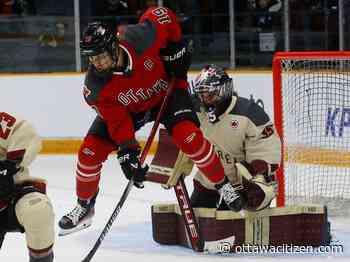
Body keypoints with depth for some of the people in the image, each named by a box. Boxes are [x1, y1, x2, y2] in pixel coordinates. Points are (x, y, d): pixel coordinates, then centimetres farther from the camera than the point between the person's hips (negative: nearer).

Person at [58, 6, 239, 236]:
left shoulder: (139, 38, -36)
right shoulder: (95, 86, -29)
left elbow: (162, 16, -17)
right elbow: (116, 119, -21)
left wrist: (176, 47, -12)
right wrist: (128, 151, -29)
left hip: (165, 91, -2)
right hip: (124, 107, 2)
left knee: (189, 137, -25)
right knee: (90, 150, -7)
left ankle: (223, 184, -5)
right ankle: (84, 206, 16)